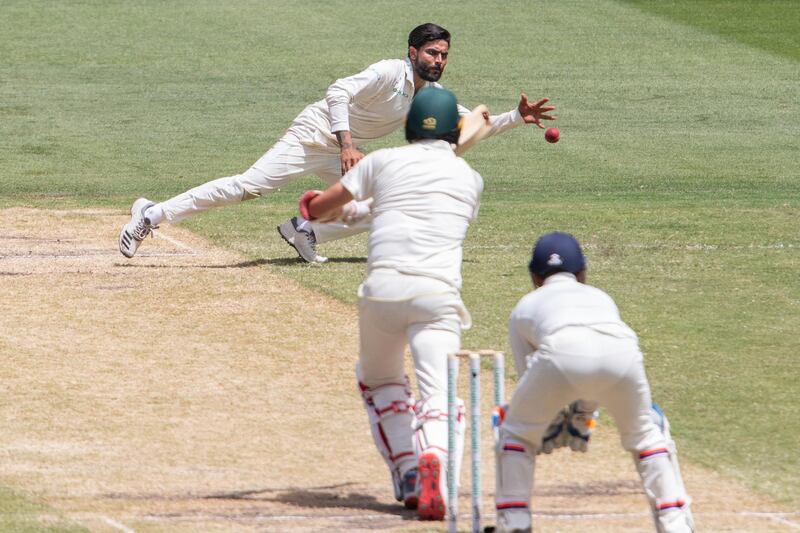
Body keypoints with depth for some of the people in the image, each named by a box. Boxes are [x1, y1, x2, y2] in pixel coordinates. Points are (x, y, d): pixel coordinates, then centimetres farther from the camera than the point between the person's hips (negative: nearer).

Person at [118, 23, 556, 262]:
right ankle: (153, 215, -15)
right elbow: (339, 92, -28)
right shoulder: (390, 73, -20)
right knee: (249, 186, -18)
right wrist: (347, 144, -36)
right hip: (316, 133, -8)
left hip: (346, 153, 8)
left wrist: (518, 117, -6)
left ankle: (305, 232, 9)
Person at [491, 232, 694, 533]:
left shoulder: (525, 307, 36)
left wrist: (549, 428, 51)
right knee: (645, 431, 28)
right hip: (622, 350, 2)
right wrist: (581, 418, 57)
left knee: (516, 433, 24)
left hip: (561, 351, -2)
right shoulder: (602, 297, 42)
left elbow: (527, 374, 37)